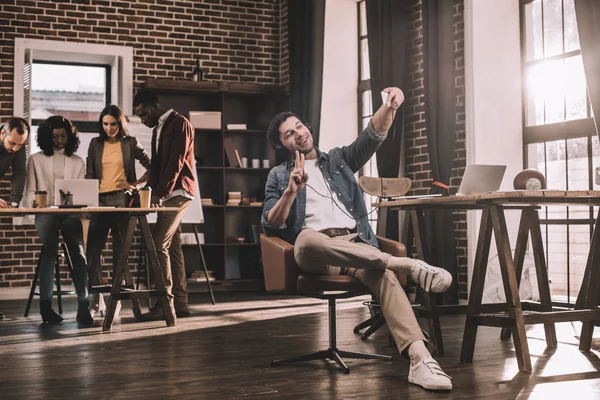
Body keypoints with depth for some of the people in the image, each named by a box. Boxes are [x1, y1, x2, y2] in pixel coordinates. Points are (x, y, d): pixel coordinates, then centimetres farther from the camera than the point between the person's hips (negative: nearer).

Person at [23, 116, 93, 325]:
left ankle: (83, 306, -22)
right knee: (50, 249, -27)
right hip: (45, 213, -1)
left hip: (70, 213, 1)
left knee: (78, 251, -22)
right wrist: (34, 204, -9)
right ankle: (45, 304, -24)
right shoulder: (36, 160, 14)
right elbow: (30, 191, 11)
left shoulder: (77, 162, 19)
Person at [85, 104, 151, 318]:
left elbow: (151, 166, 6)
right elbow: (89, 174, 13)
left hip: (122, 199, -2)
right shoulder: (95, 144, 13)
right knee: (92, 249, -7)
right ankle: (97, 299, 1)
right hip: (100, 200, 3)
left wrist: (136, 184, -4)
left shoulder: (130, 143, 6)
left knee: (120, 250, 1)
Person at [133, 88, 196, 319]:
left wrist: (160, 194, -23)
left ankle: (165, 303, -12)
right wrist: (151, 191, 5)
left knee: (159, 244, -15)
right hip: (165, 195, 9)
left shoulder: (179, 124, -8)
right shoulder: (157, 130, 20)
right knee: (173, 247, 7)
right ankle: (180, 303, 10)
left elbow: (176, 162, -17)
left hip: (177, 193, -9)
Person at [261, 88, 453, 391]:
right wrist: (291, 191, -8)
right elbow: (270, 225, 8)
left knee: (383, 273, -33)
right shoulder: (279, 176, 20)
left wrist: (389, 107, -11)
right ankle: (405, 263, -39)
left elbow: (372, 137, 9)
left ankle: (420, 359, -49)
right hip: (313, 247, -2)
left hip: (354, 243, 2)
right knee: (307, 238, -41)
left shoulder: (338, 159, 26)